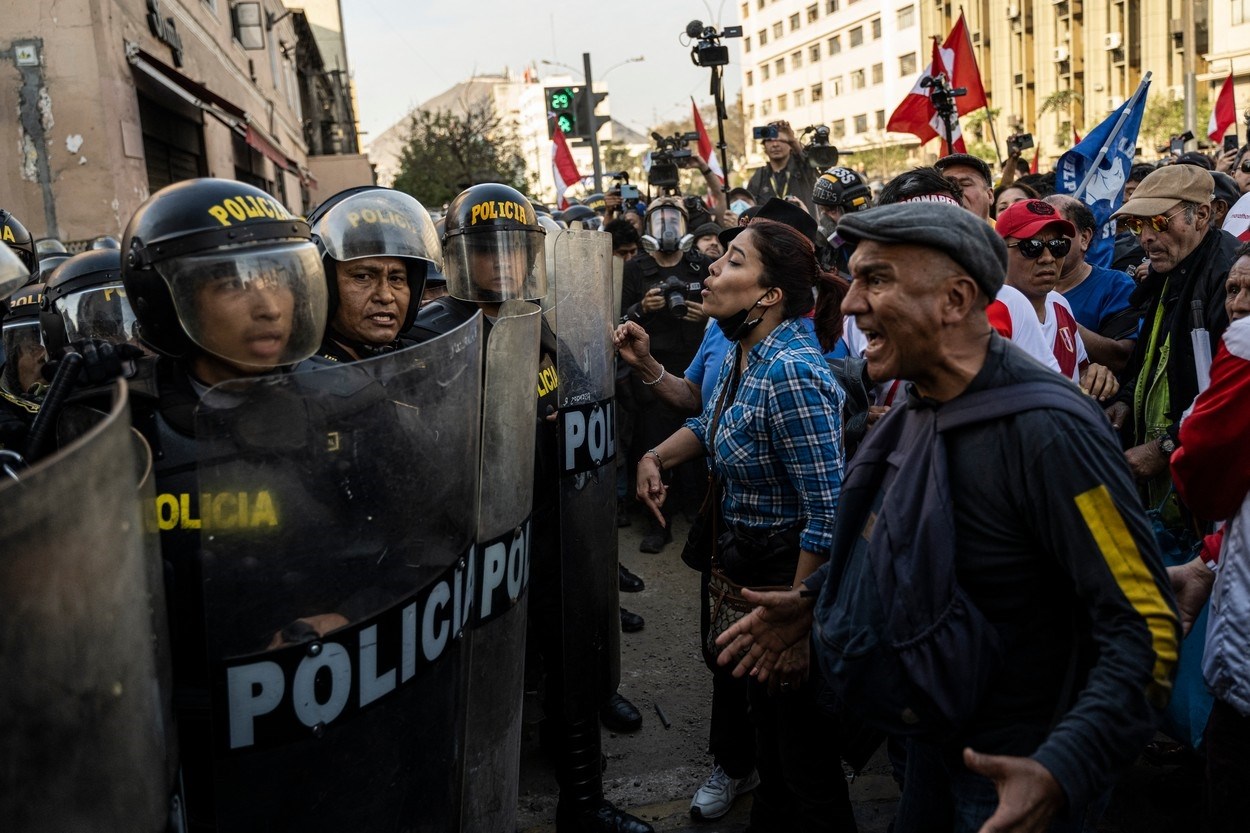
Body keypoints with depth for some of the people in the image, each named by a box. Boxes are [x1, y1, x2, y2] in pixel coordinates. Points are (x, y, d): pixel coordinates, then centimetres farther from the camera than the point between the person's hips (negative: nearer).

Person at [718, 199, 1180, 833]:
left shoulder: (1046, 428, -29)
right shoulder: (911, 407, -2)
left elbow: (1143, 626, -29)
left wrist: (1062, 773, -38)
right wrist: (813, 601, 6)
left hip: (1013, 773, -7)